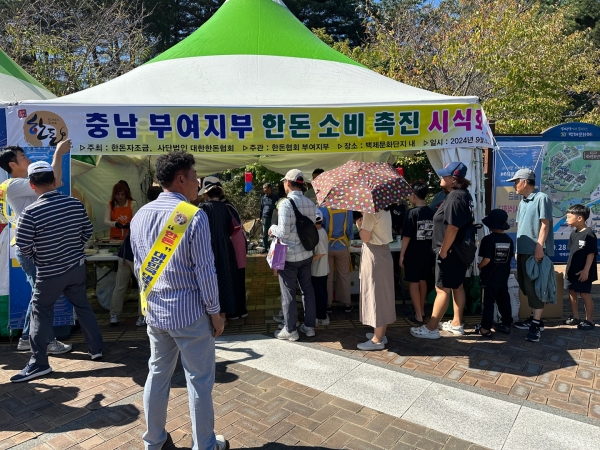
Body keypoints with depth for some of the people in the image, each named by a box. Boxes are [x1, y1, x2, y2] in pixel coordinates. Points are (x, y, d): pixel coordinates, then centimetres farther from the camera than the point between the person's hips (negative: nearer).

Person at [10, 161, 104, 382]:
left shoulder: (31, 212, -19)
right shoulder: (76, 204, -7)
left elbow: (23, 247, -14)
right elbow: (87, 232, 4)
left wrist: (37, 255, 8)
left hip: (49, 273, -4)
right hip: (77, 267, 4)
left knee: (41, 314, 11)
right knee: (83, 306, 19)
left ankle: (39, 363, 16)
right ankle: (96, 348, 28)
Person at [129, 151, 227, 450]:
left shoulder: (140, 216, 4)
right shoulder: (194, 216, -17)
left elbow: (138, 266, 11)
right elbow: (204, 270, -16)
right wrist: (214, 312, -6)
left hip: (154, 311, 7)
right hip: (189, 313, -6)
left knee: (157, 375, 20)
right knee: (199, 381, 9)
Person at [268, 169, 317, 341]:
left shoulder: (286, 204, -18)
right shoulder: (310, 203, 2)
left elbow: (284, 232, -20)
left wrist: (272, 228, 0)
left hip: (289, 256, -6)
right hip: (306, 254, 7)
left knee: (288, 293, 5)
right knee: (307, 289, 16)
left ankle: (290, 330, 16)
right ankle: (309, 326, 27)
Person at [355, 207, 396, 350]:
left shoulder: (370, 212, -17)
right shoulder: (385, 210, 11)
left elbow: (366, 237, -19)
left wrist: (359, 225, -3)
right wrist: (364, 224, 8)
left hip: (374, 255, -9)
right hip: (384, 253, 9)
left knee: (375, 294, -3)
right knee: (384, 293, 14)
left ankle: (377, 340, 6)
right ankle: (381, 333, 27)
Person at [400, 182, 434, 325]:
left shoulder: (412, 213, -15)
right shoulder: (431, 212, 1)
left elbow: (407, 236, -16)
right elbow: (433, 234, 9)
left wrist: (402, 255, -9)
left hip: (413, 254, -6)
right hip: (426, 253, 6)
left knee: (413, 282, 4)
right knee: (423, 281, 18)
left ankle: (418, 316, 7)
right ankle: (421, 310, 32)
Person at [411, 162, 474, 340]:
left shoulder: (455, 197, -21)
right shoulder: (463, 194, 12)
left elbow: (452, 228, -26)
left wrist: (443, 250, -20)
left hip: (450, 251, -11)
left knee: (442, 289, -4)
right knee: (457, 286, 16)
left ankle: (431, 328, 4)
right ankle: (456, 324, 27)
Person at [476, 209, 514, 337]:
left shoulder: (488, 239, -17)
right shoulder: (509, 240, 4)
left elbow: (486, 259, -21)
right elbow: (510, 257, 10)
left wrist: (479, 266, -4)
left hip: (490, 276, -6)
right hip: (504, 275, 6)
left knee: (489, 301, -3)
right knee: (503, 299, 16)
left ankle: (485, 328, 0)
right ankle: (506, 324, 25)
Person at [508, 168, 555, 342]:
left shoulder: (541, 198, -9)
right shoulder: (522, 202, 16)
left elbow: (545, 224, -14)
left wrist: (539, 247, -19)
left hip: (535, 251, -8)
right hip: (523, 251, 8)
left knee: (534, 287, -5)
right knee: (526, 286, 13)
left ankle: (536, 323, 2)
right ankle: (535, 318, 25)